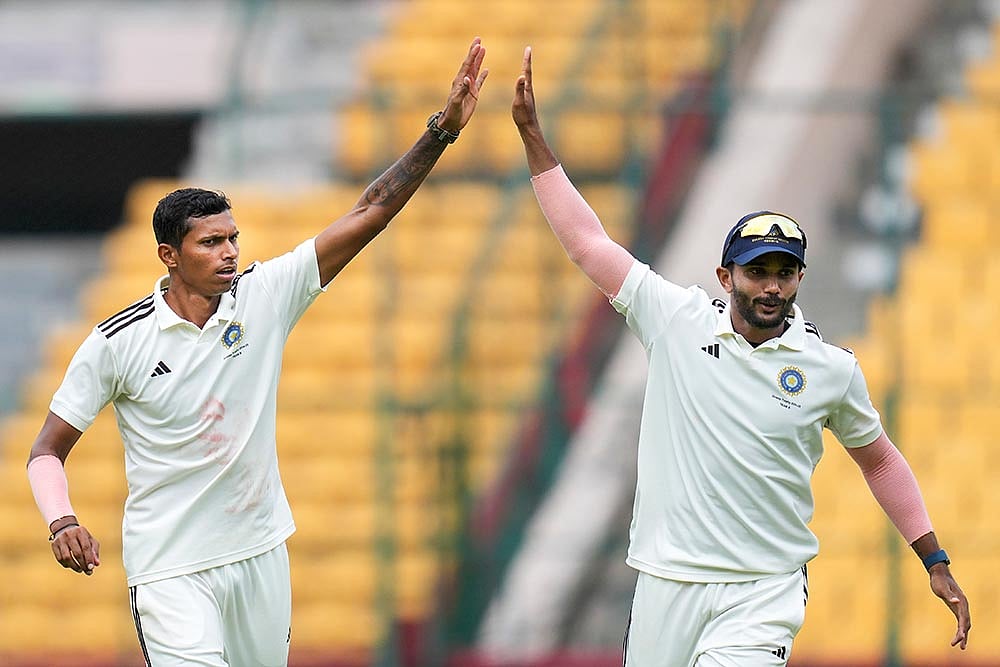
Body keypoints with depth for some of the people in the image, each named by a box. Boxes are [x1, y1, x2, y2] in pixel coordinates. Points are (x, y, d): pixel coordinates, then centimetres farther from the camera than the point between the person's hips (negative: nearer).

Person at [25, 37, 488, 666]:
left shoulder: (265, 296, -2)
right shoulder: (117, 342, -9)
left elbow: (370, 214, -5)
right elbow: (48, 450, -1)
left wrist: (445, 127, -13)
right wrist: (62, 521, -20)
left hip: (260, 553, 4)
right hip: (170, 564, -4)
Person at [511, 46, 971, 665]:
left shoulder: (833, 369, 2)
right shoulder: (677, 319, 2)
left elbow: (879, 460, 16)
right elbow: (586, 240, 4)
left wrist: (937, 565, 14)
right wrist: (532, 133, 2)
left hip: (765, 592, -2)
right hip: (668, 584, 2)